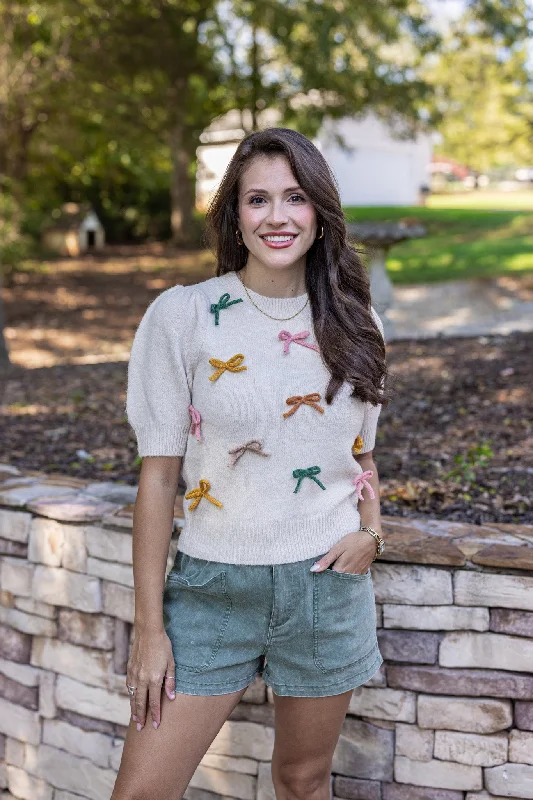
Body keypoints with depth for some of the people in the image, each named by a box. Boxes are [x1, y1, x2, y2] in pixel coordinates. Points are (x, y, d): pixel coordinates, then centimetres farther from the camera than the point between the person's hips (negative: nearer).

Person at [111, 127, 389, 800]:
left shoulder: (352, 323, 2)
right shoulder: (182, 315, -8)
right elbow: (158, 473, -6)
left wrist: (370, 530, -6)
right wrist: (149, 625, -6)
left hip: (328, 584, 3)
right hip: (212, 586, -2)